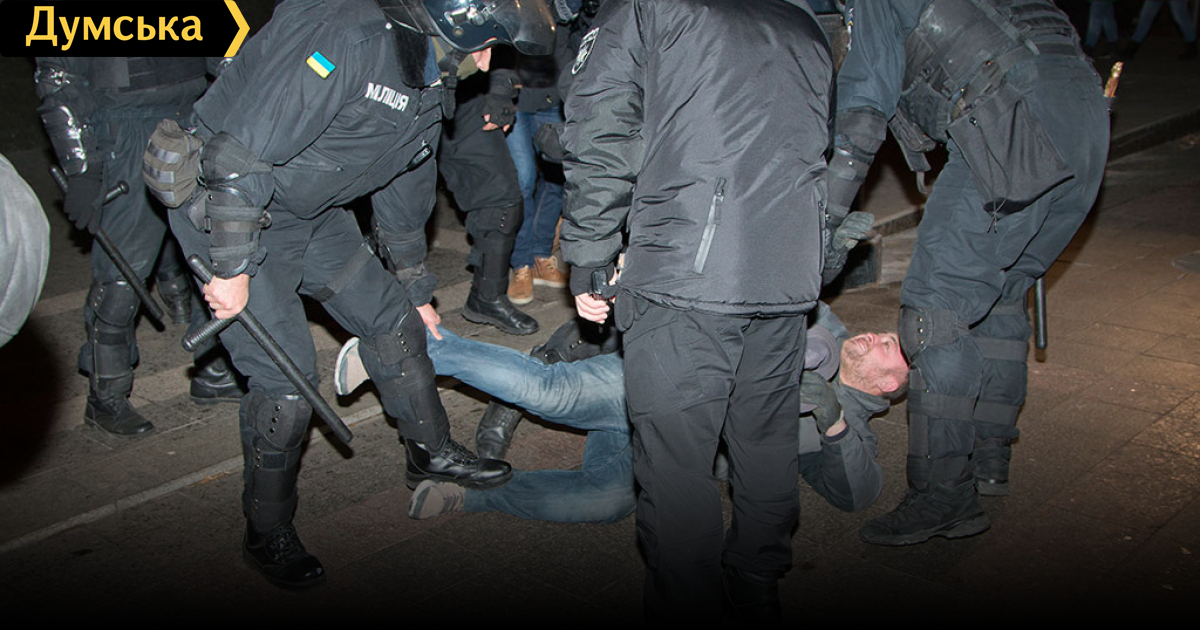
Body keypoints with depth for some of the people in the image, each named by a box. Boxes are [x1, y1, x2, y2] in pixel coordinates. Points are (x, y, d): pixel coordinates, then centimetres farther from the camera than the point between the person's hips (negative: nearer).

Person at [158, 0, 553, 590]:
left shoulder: (427, 76, 3)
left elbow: (405, 184, 16)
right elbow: (240, 151, -31)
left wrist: (415, 291, 22)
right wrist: (232, 267, -26)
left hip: (309, 210, 9)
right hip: (226, 208, -9)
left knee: (392, 319, 11)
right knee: (288, 378, -10)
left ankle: (432, 452, 34)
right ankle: (268, 536, 11)